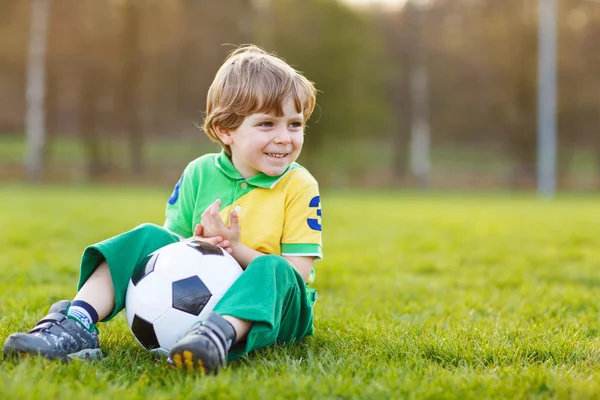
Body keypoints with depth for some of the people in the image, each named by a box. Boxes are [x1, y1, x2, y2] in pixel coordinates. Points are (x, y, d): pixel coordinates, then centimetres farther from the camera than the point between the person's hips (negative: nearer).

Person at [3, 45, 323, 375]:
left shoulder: (300, 186, -8)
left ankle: (218, 335, -61)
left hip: (270, 305, -3)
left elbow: (298, 271, -13)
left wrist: (235, 248, -24)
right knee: (147, 237, -11)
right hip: (197, 292, 4)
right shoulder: (199, 173, 2)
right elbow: (172, 239, 7)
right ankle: (76, 325, -24)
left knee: (272, 270, -35)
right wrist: (195, 245, -17)